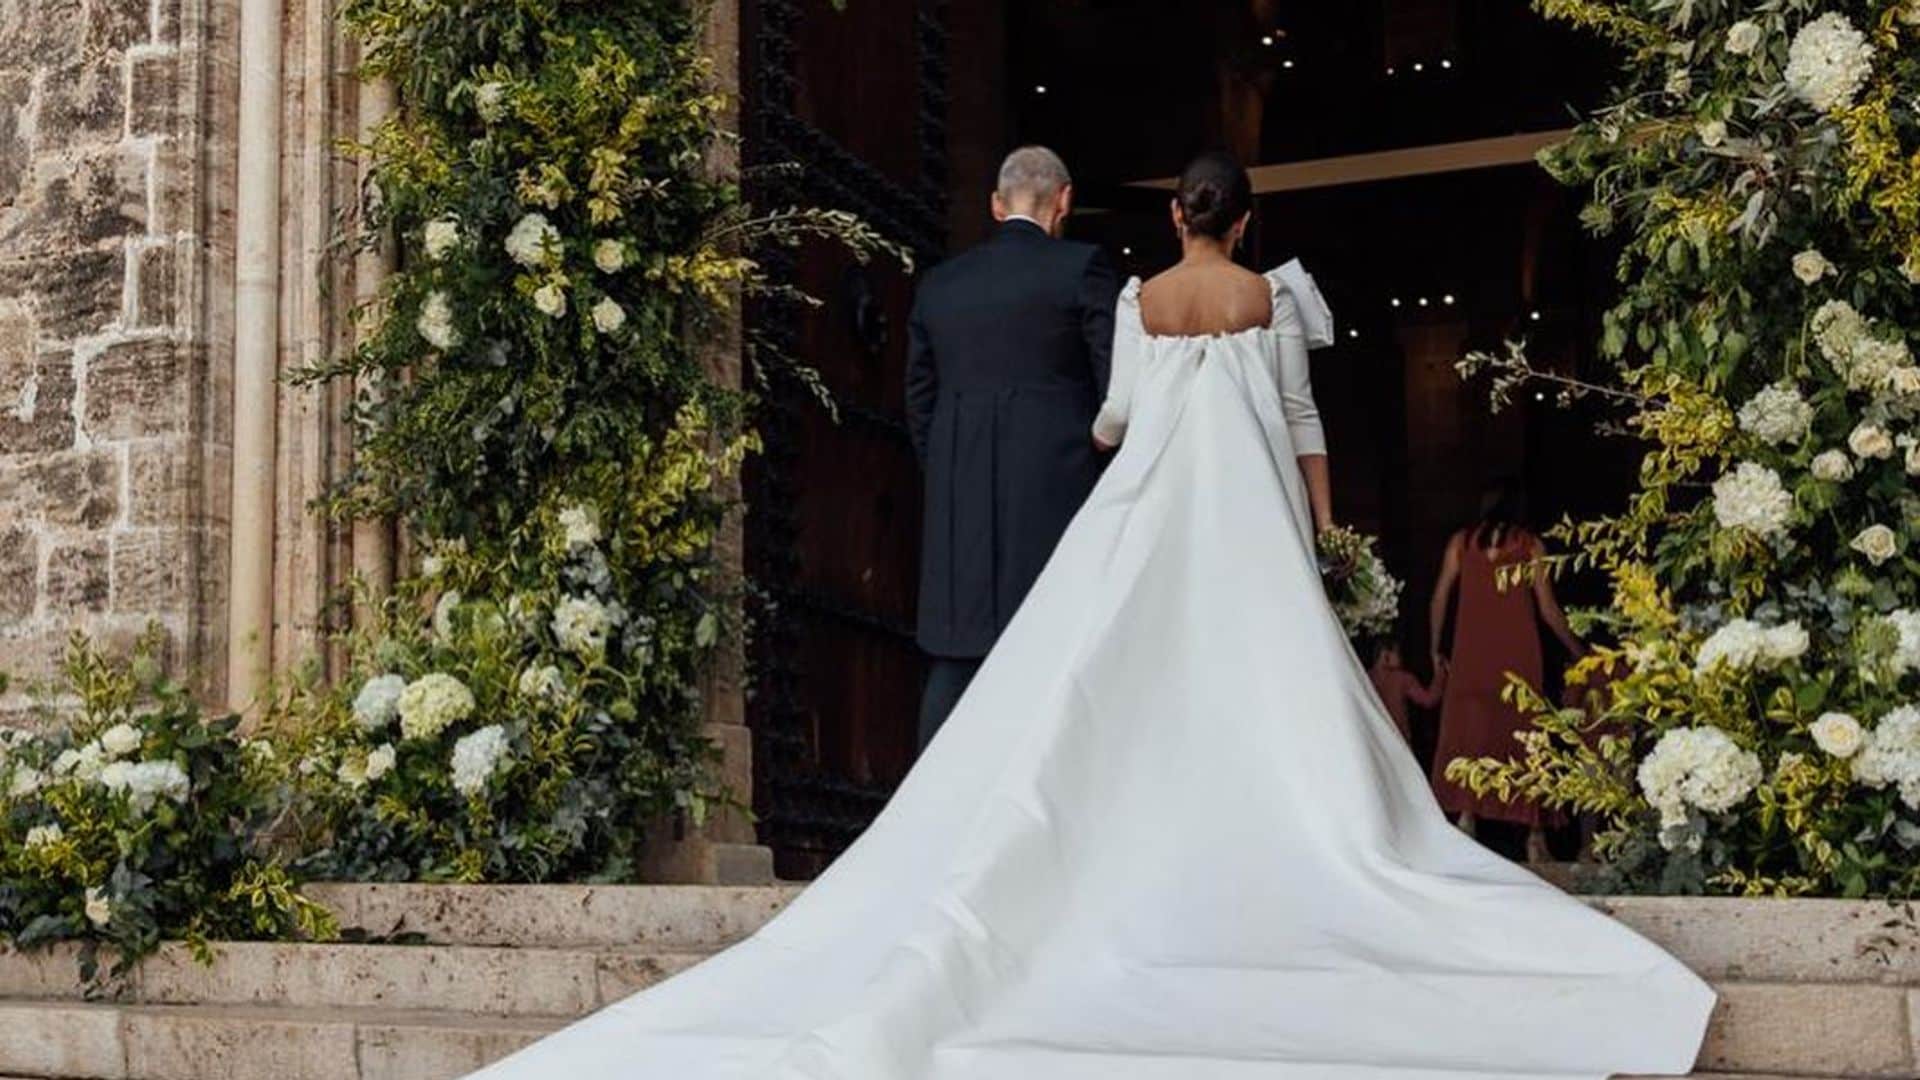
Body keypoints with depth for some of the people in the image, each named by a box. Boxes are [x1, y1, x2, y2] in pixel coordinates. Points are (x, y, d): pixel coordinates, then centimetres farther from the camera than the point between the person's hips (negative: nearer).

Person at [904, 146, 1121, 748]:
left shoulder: (938, 285, 13)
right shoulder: (1082, 268, -2)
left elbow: (919, 404, 15)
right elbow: (1118, 386, -4)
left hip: (958, 500, 4)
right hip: (1056, 492, -4)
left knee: (954, 660, 7)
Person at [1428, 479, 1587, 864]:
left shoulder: (1462, 541, 8)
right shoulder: (1531, 546, 6)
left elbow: (1440, 598, 6)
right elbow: (1548, 609, 7)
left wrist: (1436, 649, 15)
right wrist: (1577, 649, 19)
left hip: (1472, 651, 0)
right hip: (1519, 653, 0)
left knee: (1467, 732, 1)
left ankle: (1466, 815, -15)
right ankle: (1535, 836, 5)